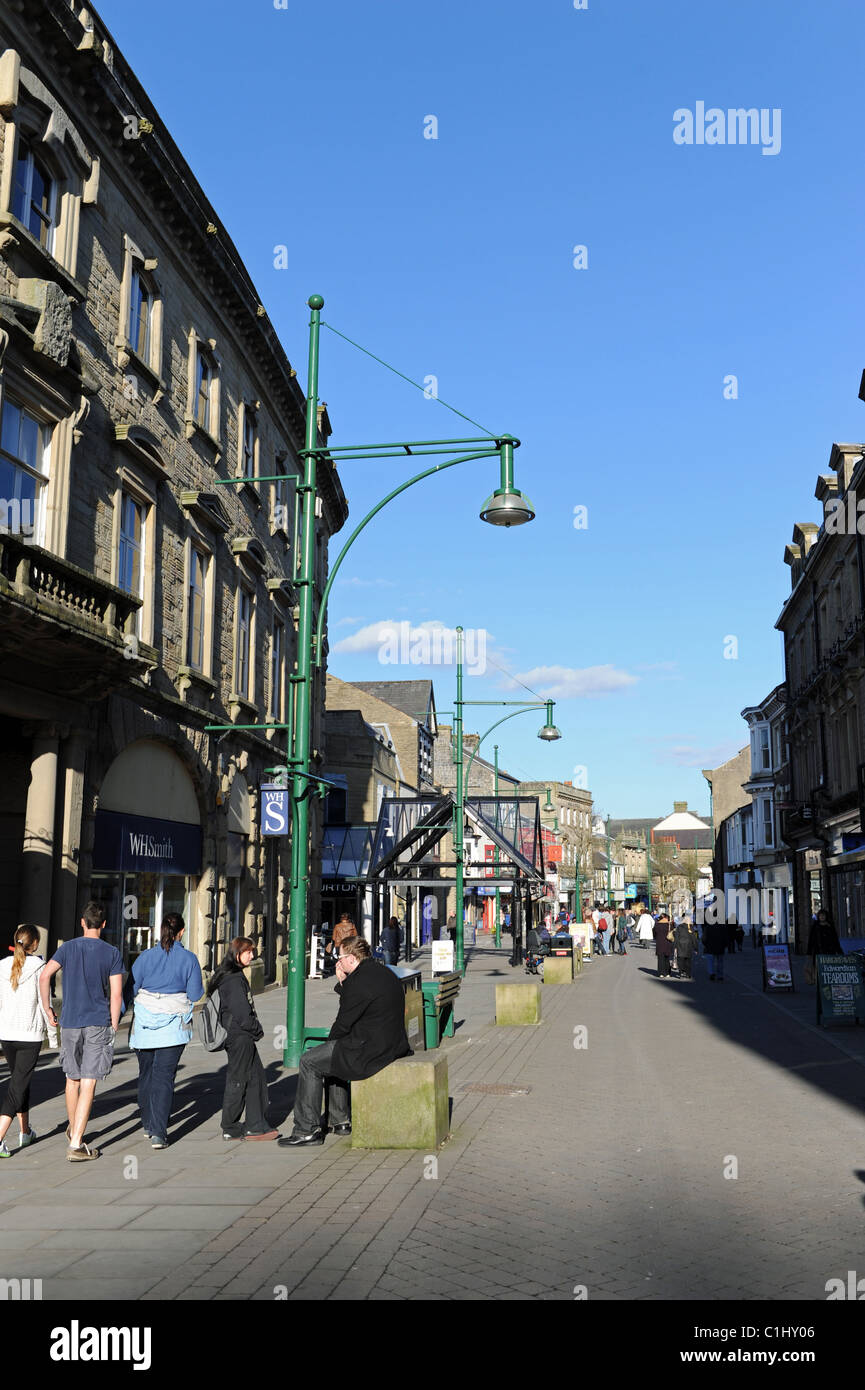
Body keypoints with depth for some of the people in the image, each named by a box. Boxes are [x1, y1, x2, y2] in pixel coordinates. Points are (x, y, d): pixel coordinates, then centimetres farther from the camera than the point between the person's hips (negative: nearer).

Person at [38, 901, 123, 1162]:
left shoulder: (68, 947, 2)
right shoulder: (112, 953, -1)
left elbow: (45, 976, -12)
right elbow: (116, 995, -5)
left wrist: (47, 1008, 0)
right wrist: (114, 1028, 2)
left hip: (70, 1023, 2)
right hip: (99, 1024, -2)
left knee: (73, 1079, 19)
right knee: (88, 1084, -3)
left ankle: (73, 1130, 36)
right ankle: (76, 1145, -8)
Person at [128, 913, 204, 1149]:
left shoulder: (145, 957, -3)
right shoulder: (189, 959, -5)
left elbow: (131, 990, 0)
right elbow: (195, 995, -5)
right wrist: (202, 986, 15)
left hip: (145, 1023, 2)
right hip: (174, 1025, -2)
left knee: (146, 1072, 18)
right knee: (164, 1076, -1)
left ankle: (148, 1124, 31)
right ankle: (158, 1132, -11)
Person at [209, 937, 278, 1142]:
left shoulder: (236, 976, 15)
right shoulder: (233, 979, -18)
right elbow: (241, 1012, -21)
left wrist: (255, 1029, 9)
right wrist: (257, 1029, -7)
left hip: (243, 1037, 10)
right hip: (239, 1037, -10)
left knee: (257, 1078, 10)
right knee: (237, 1080, 0)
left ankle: (256, 1126, 13)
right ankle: (230, 1129, 9)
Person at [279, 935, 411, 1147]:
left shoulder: (359, 982, -20)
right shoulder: (385, 973, 11)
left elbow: (344, 1024, -14)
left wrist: (331, 1041, 4)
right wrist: (343, 983, 8)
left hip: (370, 1050, -10)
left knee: (309, 1062, 0)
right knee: (333, 1058, 30)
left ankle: (308, 1130, 4)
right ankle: (340, 1121, 33)